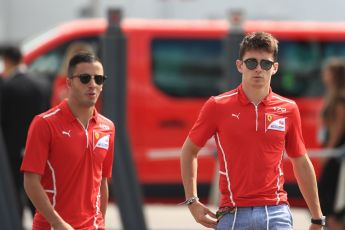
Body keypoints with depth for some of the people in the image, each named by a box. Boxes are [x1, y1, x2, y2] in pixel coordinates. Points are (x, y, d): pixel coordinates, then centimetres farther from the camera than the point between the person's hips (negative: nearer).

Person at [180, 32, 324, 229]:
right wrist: (192, 202, 5)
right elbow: (189, 150, 12)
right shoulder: (217, 106, 1)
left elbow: (301, 163, 15)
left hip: (277, 214, 1)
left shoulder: (288, 109, 7)